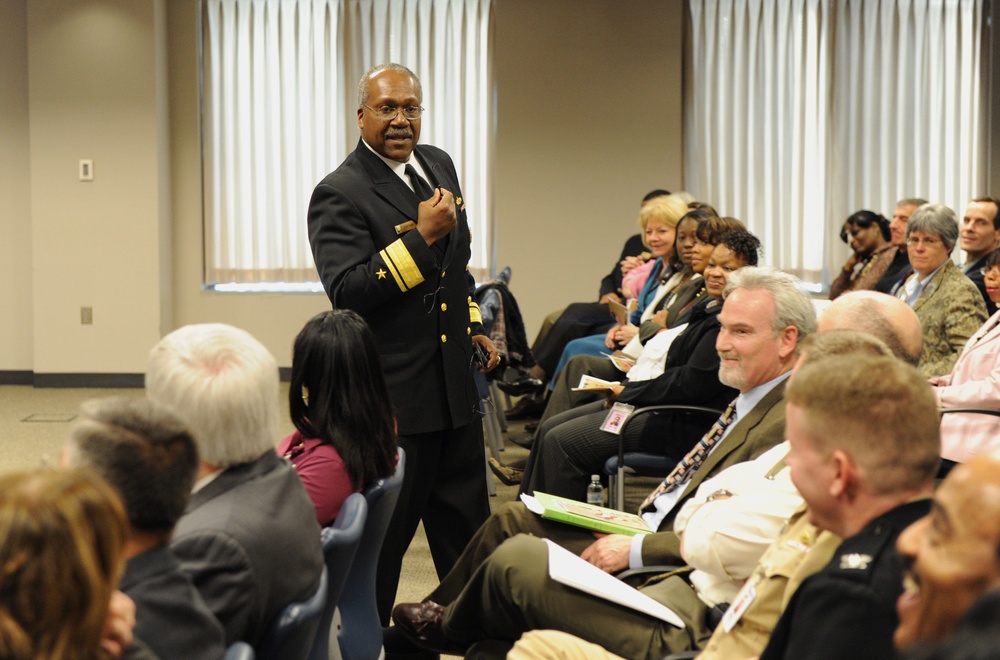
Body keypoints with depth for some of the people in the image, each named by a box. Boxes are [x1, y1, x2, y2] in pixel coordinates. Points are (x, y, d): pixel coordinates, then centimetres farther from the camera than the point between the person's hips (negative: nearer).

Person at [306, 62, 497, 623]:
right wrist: (422, 236, -25)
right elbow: (346, 292, -25)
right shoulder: (341, 194, -15)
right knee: (383, 536, 5)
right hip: (394, 395, -7)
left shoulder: (438, 164, 10)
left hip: (456, 385, 7)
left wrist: (472, 323, 18)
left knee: (466, 528, 17)